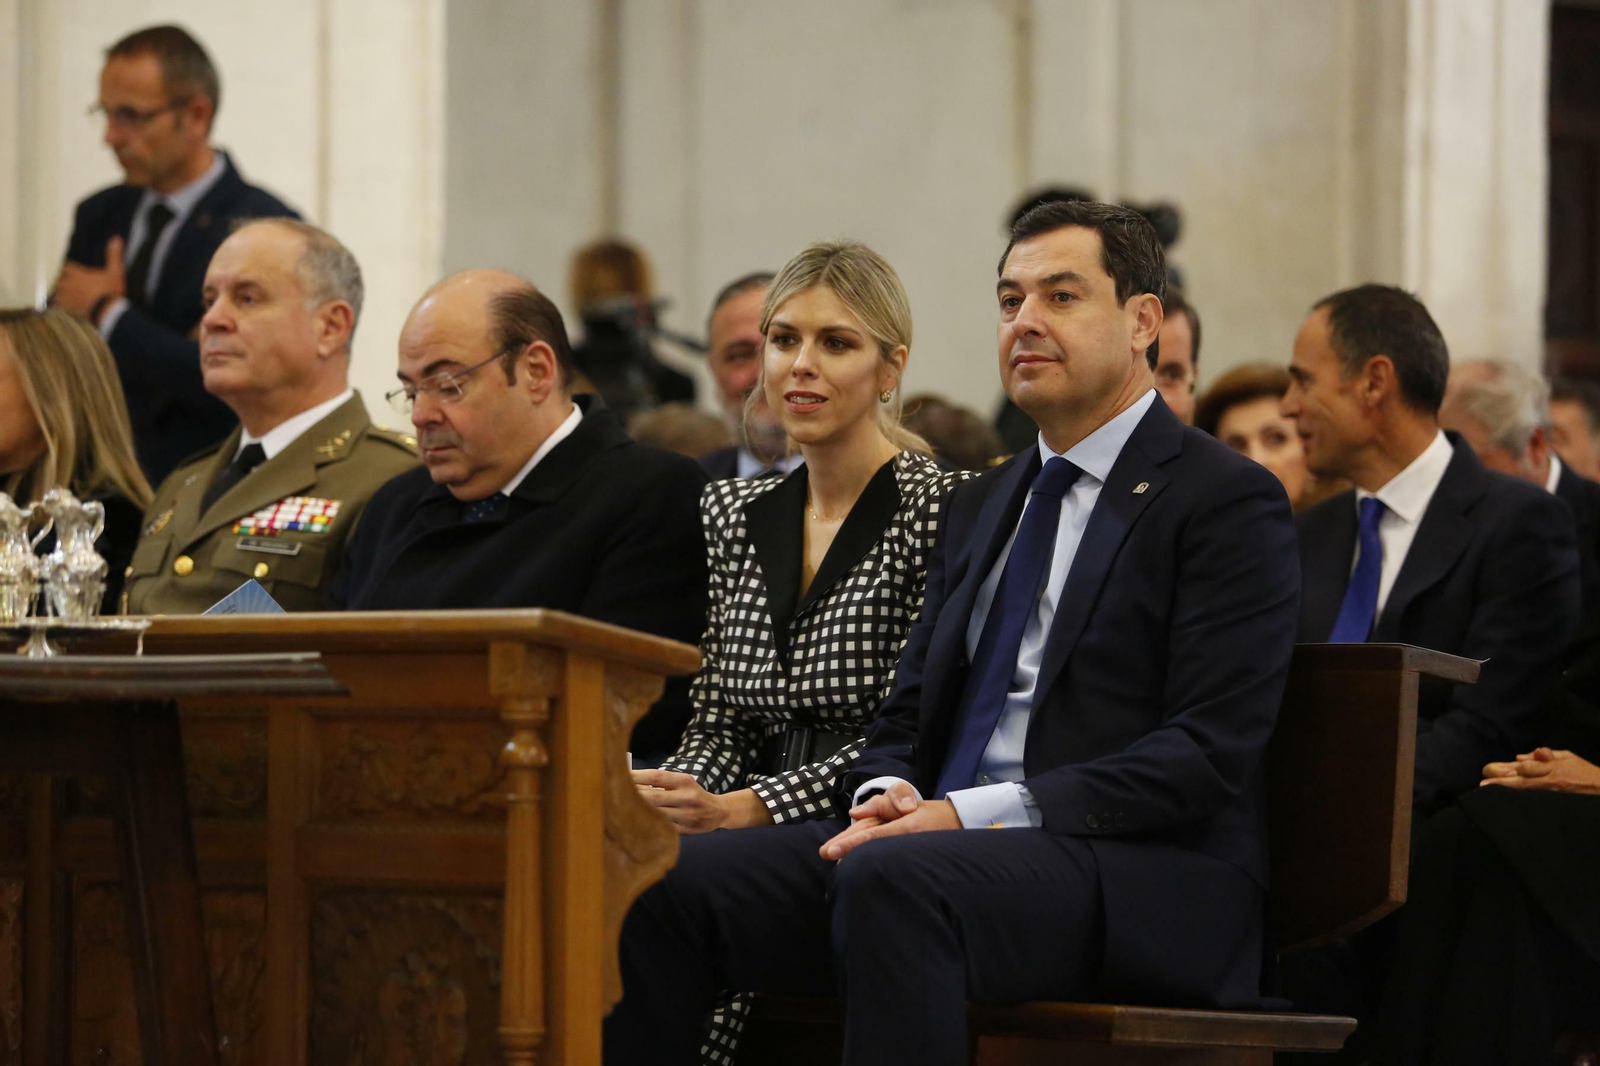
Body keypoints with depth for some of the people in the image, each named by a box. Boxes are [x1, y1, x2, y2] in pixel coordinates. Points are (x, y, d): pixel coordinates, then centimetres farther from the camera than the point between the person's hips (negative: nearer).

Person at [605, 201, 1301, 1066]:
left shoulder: (1228, 501, -1)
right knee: (667, 883, -16)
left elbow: (1207, 753, -11)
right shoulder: (979, 508, 24)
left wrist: (970, 812, -19)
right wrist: (889, 795, -3)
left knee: (892, 880, -38)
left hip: (1138, 881, -7)